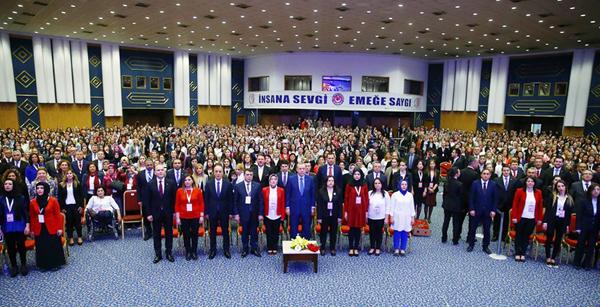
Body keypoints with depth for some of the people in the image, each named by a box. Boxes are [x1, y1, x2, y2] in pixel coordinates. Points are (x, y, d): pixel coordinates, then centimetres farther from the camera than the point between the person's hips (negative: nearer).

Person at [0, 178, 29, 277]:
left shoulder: (20, 197, -4)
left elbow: (25, 212, -3)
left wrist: (27, 225, -7)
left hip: (20, 227, -2)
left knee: (21, 246, 6)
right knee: (10, 248, 10)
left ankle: (23, 265, 21)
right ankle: (13, 266, 23)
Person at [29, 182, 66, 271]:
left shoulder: (53, 200, -8)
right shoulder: (33, 202, 0)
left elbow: (58, 215, -7)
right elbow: (32, 217, 6)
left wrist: (59, 228, -9)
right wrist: (32, 229, 6)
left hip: (52, 228, -3)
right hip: (39, 229, 3)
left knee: (54, 246, 5)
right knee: (42, 247, 10)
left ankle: (55, 264, 19)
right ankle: (44, 265, 23)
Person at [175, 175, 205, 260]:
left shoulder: (198, 190, -2)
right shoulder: (179, 191, -1)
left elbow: (201, 204, 1)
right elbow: (177, 205, 1)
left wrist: (201, 216, -3)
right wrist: (177, 217, -3)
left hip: (195, 217, 0)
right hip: (184, 217, 1)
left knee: (194, 234, 8)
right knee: (186, 235, 8)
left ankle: (194, 252, 22)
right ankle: (188, 252, 23)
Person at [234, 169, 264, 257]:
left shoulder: (257, 185, -1)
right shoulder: (238, 186, -1)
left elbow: (261, 200, 0)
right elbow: (235, 201, 0)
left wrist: (261, 213, -4)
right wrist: (236, 214, -5)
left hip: (254, 213, 1)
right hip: (243, 213, -1)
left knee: (254, 232, 10)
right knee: (244, 232, 10)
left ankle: (254, 248, 26)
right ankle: (245, 249, 25)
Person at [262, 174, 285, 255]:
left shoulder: (281, 190, 1)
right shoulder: (264, 190, 0)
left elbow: (283, 204, 1)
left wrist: (283, 216, -2)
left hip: (277, 216, 0)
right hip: (268, 216, 0)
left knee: (276, 233, 10)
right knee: (269, 233, 9)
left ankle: (275, 248, 24)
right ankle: (269, 248, 23)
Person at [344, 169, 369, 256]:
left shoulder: (364, 186, 4)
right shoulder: (349, 186, 0)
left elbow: (366, 199, 5)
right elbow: (346, 199, 0)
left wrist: (366, 211, 1)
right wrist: (345, 211, -3)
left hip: (361, 210, 1)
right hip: (351, 210, -1)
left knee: (358, 229, 6)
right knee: (352, 229, 3)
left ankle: (356, 248, 16)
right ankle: (351, 248, 13)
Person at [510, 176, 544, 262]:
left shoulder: (538, 193, 3)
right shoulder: (519, 191, -4)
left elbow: (540, 206, 7)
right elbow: (515, 204, -3)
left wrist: (540, 219, 4)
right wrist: (514, 217, -8)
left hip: (532, 219, 2)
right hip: (520, 218, -2)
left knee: (527, 236, 8)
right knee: (519, 235, 6)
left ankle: (523, 254, 16)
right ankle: (517, 253, 14)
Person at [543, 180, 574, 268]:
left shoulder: (569, 199, 3)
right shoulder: (553, 196, -2)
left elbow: (569, 213, 6)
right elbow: (548, 209, -3)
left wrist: (567, 224, 2)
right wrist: (545, 221, -8)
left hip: (562, 222, 2)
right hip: (552, 220, -2)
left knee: (558, 241, 7)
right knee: (549, 239, 2)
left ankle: (553, 258, 16)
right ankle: (548, 258, 12)